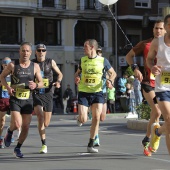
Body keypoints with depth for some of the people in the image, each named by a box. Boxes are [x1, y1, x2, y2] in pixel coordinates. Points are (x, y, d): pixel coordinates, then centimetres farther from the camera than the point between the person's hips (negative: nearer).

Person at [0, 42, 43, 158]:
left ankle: (18, 148, 25)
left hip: (28, 100, 3)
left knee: (26, 127, 4)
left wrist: (36, 85, -18)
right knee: (17, 124, -19)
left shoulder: (35, 67, 1)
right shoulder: (12, 65, -4)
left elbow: (41, 83, 6)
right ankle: (9, 132, 17)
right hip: (15, 99, -3)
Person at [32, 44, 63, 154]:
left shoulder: (51, 62, 3)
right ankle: (44, 145, -21)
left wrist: (58, 82, -6)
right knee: (40, 117, -24)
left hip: (48, 94, 2)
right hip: (36, 94, -2)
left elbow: (60, 74, 14)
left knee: (46, 123, 5)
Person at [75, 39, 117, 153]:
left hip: (97, 92, 0)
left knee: (96, 118, -7)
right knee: (83, 119, -11)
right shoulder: (82, 60, 4)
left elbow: (113, 73, 10)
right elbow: (78, 72, 20)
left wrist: (110, 81, -11)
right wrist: (76, 78, -3)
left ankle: (91, 145, 4)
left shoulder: (103, 61, -1)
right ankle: (80, 118, 30)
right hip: (83, 92, 0)